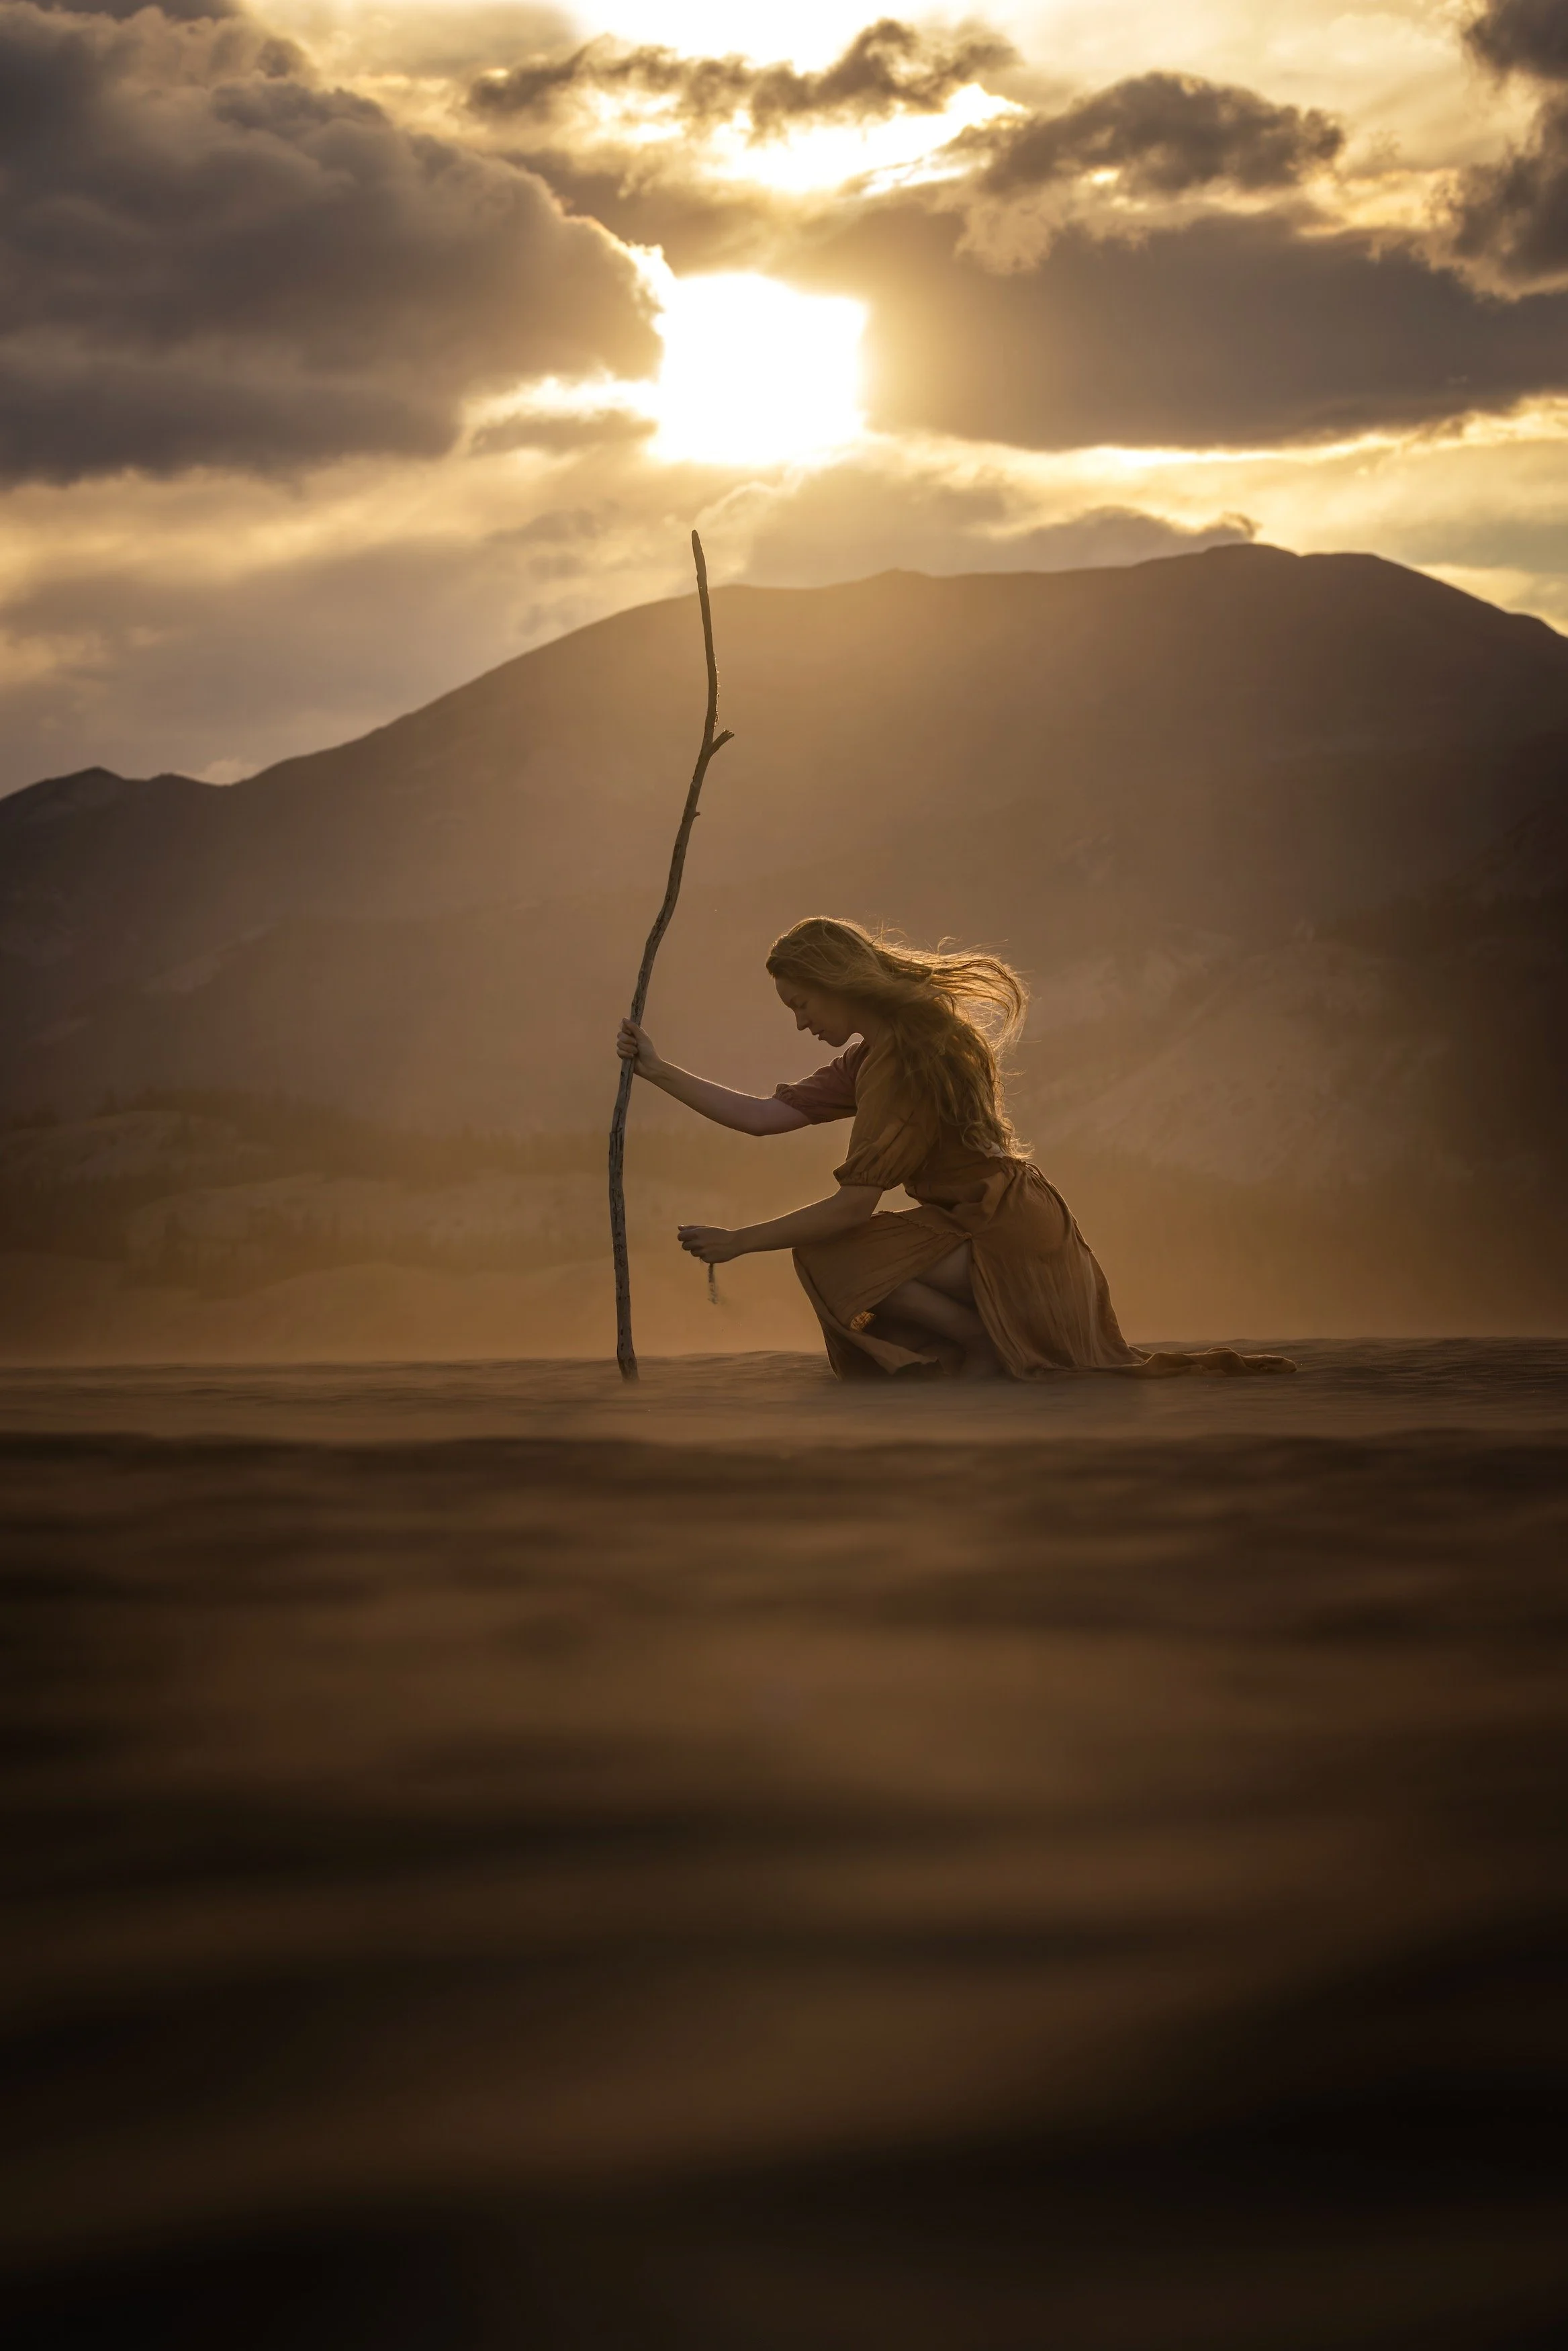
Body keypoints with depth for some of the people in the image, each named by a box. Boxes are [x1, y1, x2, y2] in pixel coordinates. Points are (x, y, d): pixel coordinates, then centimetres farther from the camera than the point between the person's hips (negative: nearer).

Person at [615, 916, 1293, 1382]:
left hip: (1008, 1239, -10)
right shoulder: (873, 1056, 9)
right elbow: (764, 1115, 11)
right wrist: (658, 1071, 10)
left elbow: (854, 1204, -22)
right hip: (979, 1229, 10)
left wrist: (739, 1242, -14)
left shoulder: (908, 1060, -22)